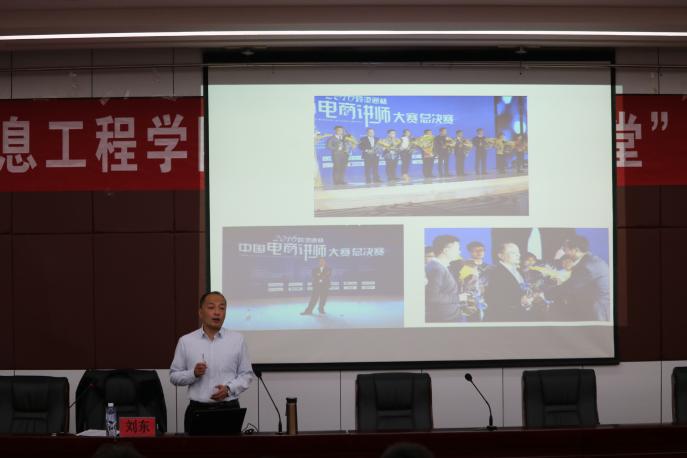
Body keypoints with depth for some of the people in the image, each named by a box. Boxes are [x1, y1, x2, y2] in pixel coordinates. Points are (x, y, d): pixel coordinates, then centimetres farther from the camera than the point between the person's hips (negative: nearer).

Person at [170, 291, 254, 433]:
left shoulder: (237, 340, 4)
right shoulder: (186, 341, 4)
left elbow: (246, 374, 6)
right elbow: (174, 376, 7)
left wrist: (229, 388, -11)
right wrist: (193, 374, -11)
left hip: (229, 409, 0)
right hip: (197, 410, 0)